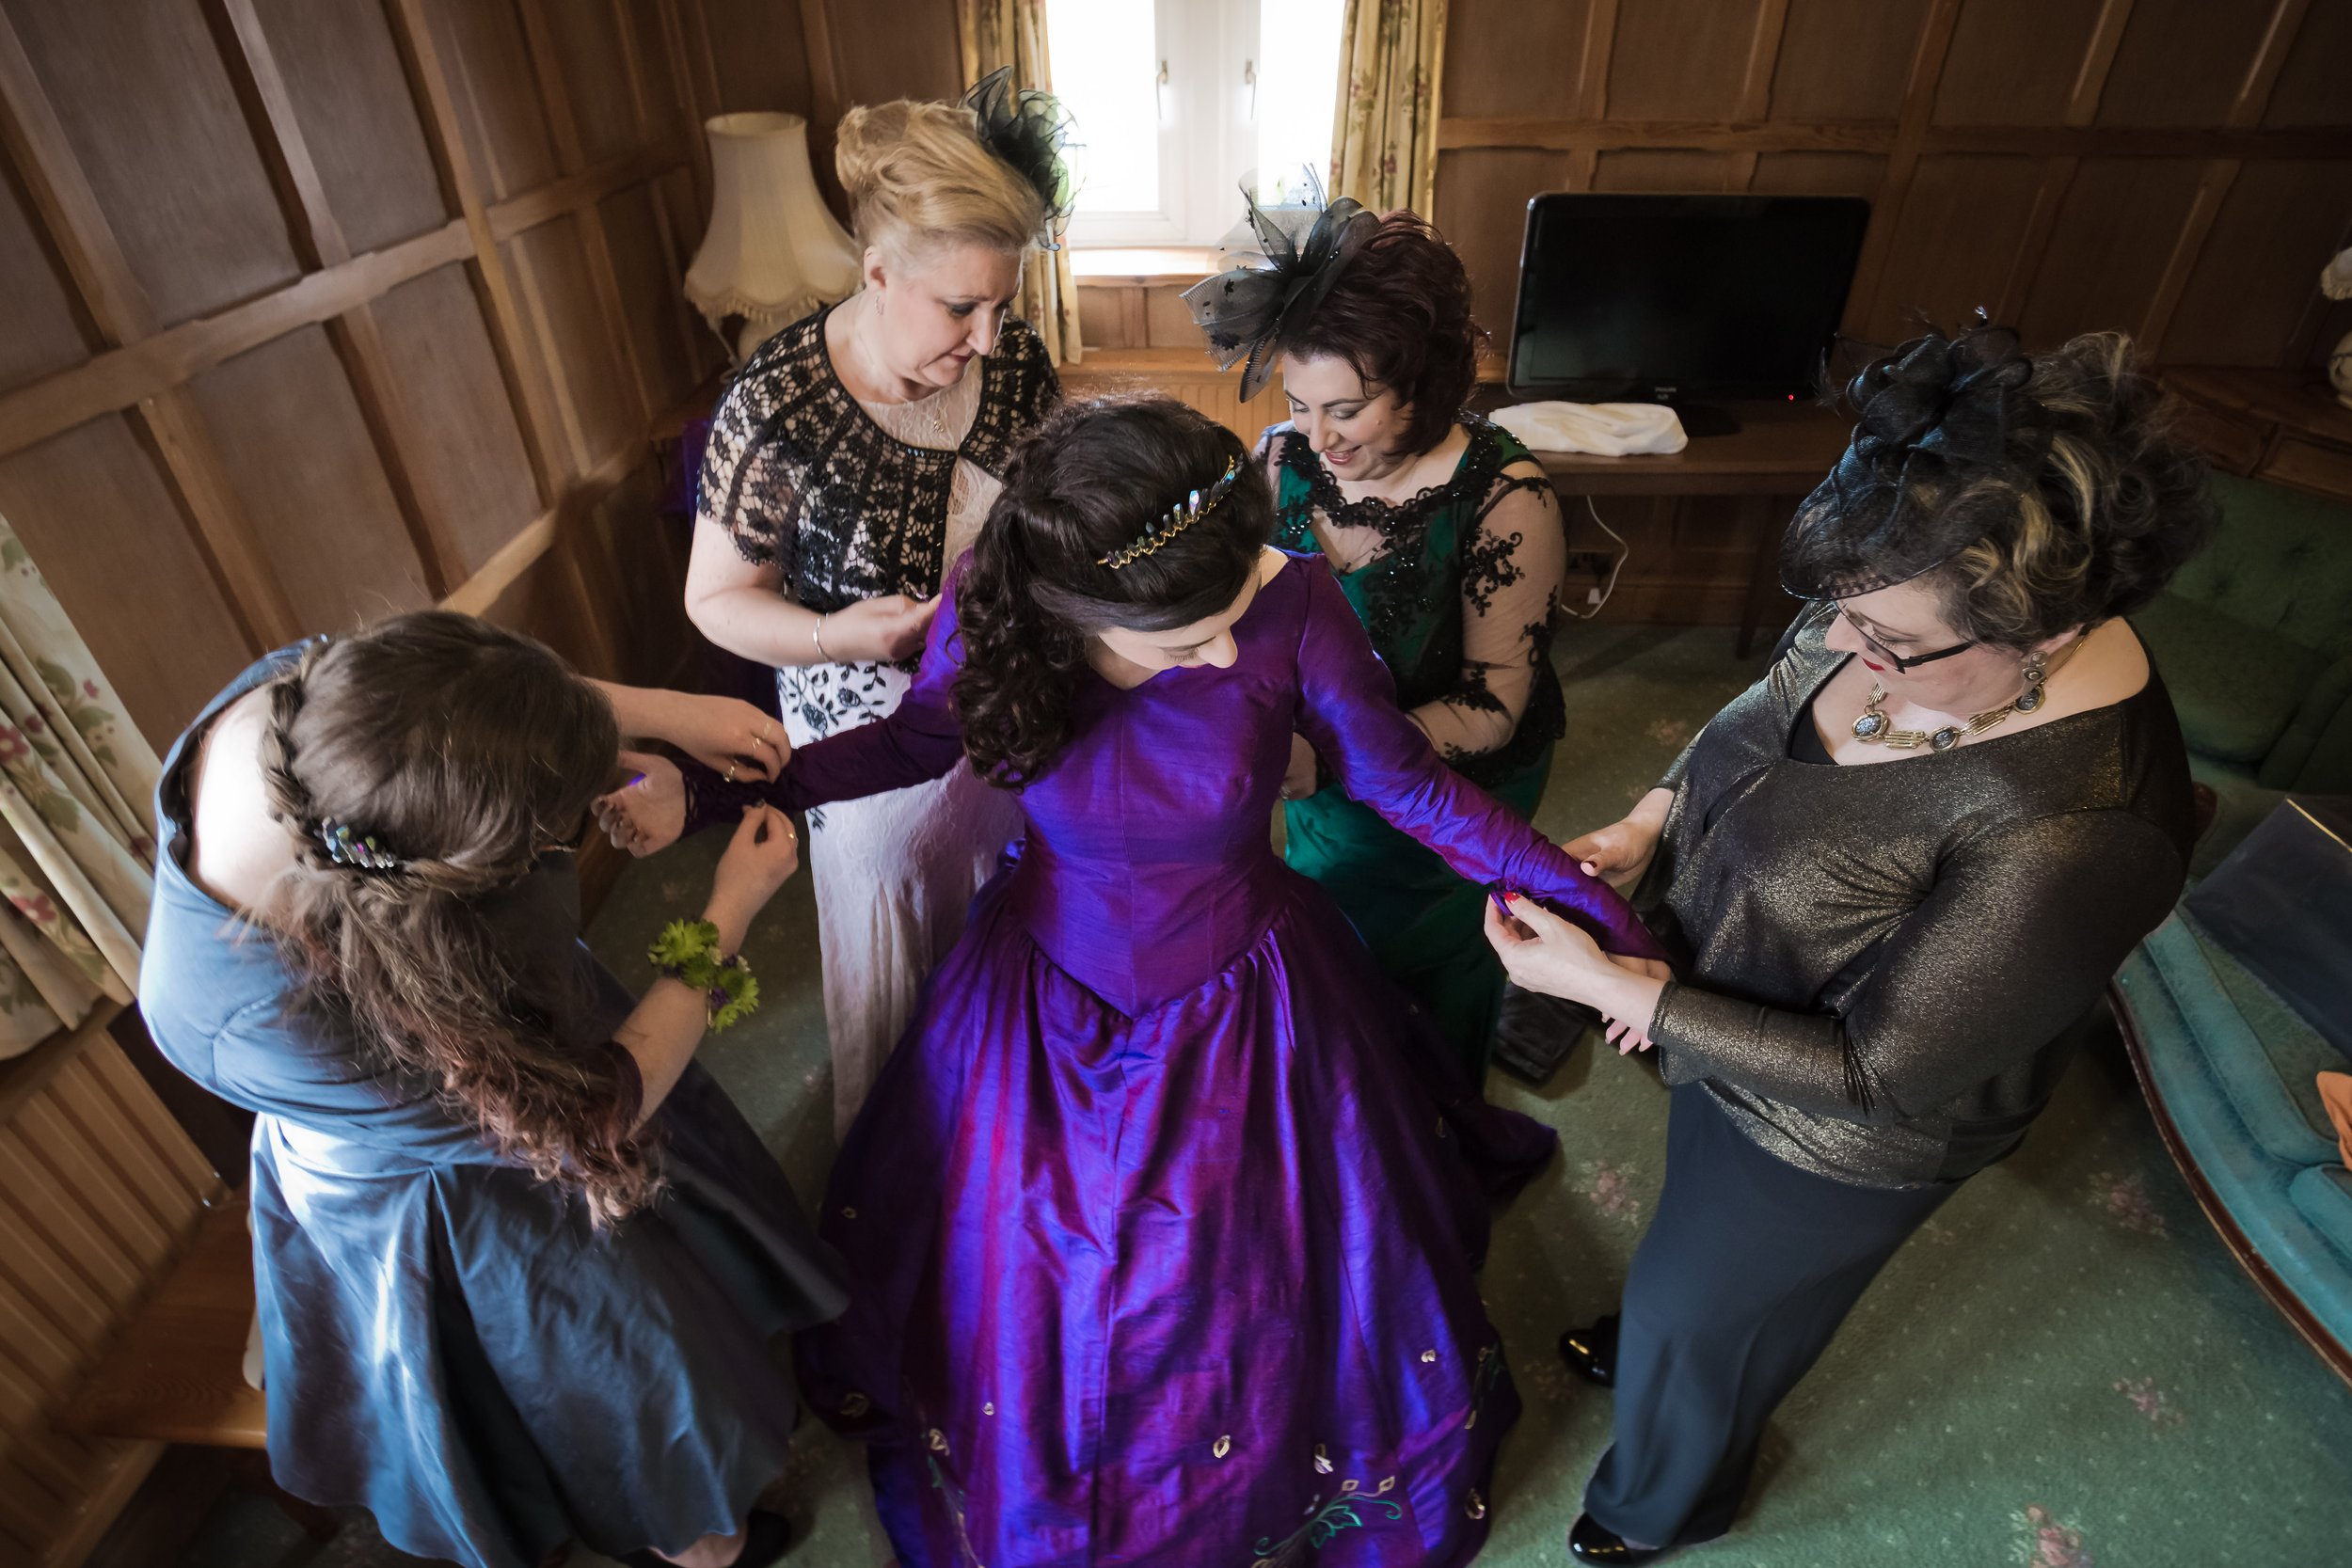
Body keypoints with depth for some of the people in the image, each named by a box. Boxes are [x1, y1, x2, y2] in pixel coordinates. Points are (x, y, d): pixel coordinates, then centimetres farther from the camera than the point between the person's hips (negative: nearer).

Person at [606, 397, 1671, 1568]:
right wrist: (710, 793, -8)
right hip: (1046, 998, 2)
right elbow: (913, 741, -3)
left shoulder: (1293, 605, -27)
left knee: (1276, 1292, 21)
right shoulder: (988, 616, -24)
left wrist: (1589, 908, -16)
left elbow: (1409, 787, -13)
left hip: (1246, 1006, -1)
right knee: (1026, 1288, 25)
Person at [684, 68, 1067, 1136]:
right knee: (891, 968, 18)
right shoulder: (779, 406, -23)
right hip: (877, 736, -4)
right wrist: (834, 636, -31)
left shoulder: (1012, 356, -11)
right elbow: (718, 597, -14)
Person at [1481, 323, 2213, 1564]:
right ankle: (1658, 1342, 71)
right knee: (1696, 1244, 36)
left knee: (1706, 1317, 23)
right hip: (1734, 1037, 6)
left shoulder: (2070, 834, -40)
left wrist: (1612, 991, -33)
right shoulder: (1895, 621, -19)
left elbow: (1877, 1076, -30)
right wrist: (1646, 824, -14)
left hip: (1836, 1140, -6)